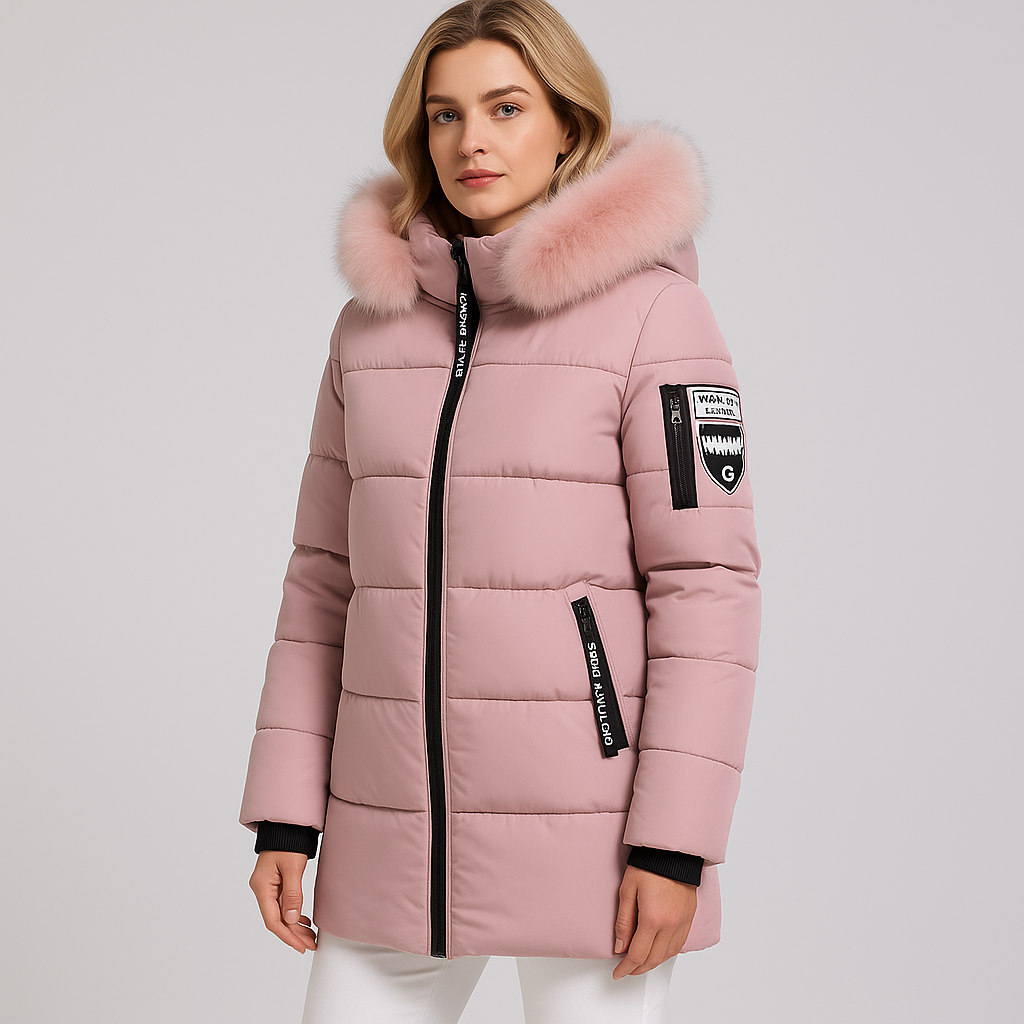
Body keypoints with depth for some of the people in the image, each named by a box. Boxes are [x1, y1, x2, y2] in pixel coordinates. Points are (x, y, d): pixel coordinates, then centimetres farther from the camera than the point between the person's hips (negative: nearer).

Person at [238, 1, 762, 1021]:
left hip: (586, 818, -4)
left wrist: (675, 842, -14)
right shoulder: (374, 320, 7)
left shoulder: (651, 309, -7)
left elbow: (708, 582, -10)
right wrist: (284, 816, 6)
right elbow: (327, 575, 10)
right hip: (398, 824, 5)